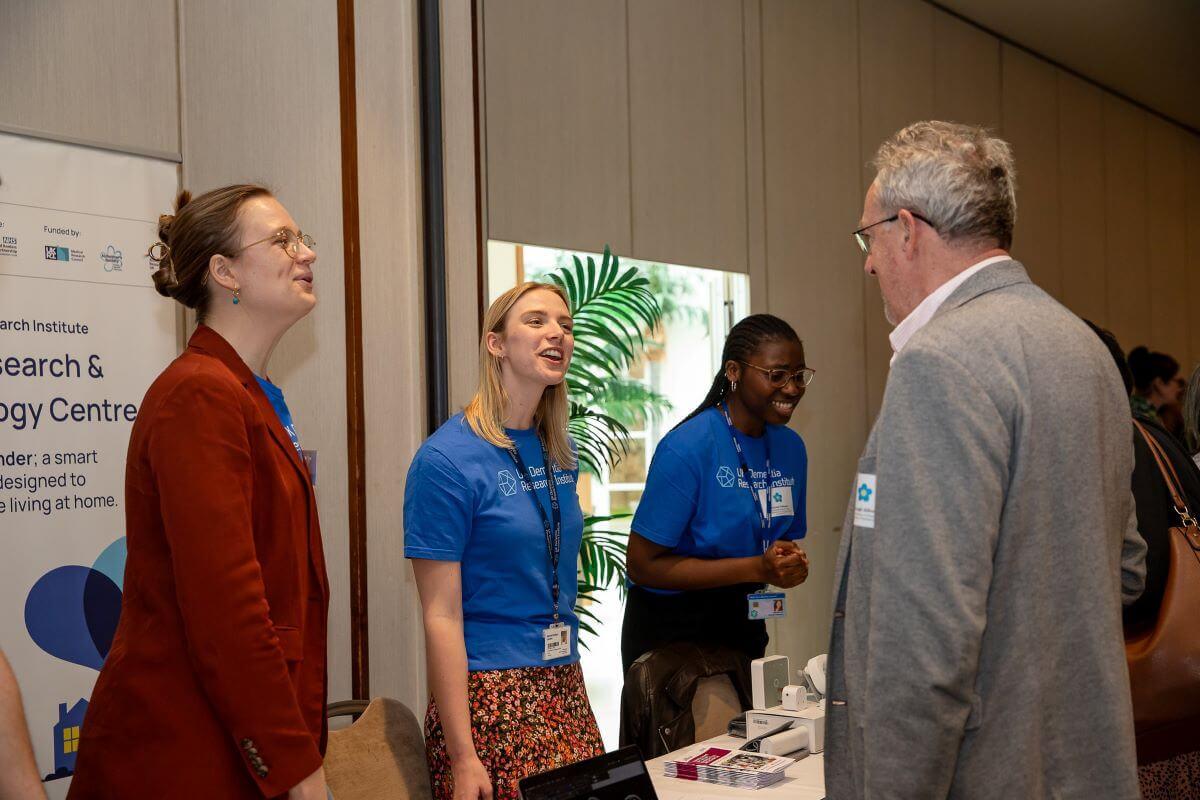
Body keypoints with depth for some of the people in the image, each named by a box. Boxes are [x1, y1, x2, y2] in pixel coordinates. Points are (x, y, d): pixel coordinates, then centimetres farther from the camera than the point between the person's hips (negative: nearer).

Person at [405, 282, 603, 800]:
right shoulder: (447, 459, -12)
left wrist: (570, 676, 15)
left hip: (566, 686, 7)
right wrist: (461, 756, -17)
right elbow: (441, 617, -14)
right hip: (490, 694, -6)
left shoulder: (560, 453, 8)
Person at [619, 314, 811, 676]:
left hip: (744, 626, 6)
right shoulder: (686, 448, -21)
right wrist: (757, 568, -26)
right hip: (669, 631, -6)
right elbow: (643, 565, -22)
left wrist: (791, 565, -11)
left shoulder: (791, 447, 0)